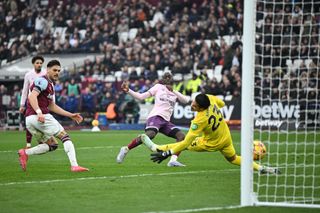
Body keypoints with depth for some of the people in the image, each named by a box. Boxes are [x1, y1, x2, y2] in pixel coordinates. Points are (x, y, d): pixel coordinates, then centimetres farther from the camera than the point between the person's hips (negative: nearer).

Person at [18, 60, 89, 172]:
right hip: (40, 117, -10)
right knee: (65, 137, -4)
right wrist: (39, 112, -36)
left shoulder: (50, 85, 24)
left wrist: (71, 115, 25)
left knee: (52, 145, 17)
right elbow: (32, 96, -23)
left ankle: (25, 153, 4)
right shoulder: (43, 81, -7)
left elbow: (52, 106, 29)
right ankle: (74, 165, -15)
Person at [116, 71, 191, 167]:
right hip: (156, 116, -6)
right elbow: (141, 97, 10)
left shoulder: (175, 93, 24)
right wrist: (128, 90, -1)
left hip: (166, 120, 6)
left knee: (181, 136, -11)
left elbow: (185, 101, 4)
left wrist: (173, 91, -4)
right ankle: (125, 149, -22)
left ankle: (173, 160, -16)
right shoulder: (159, 87, 13)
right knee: (150, 134, -33)